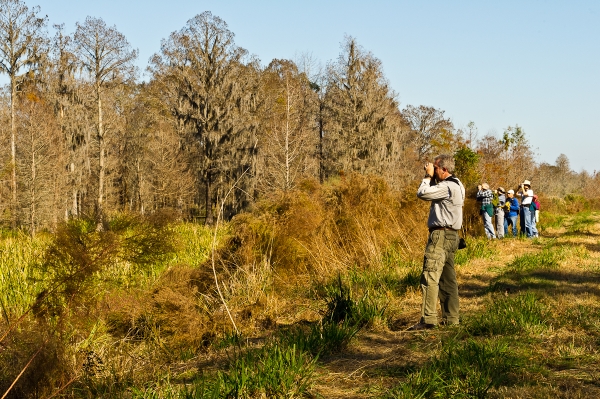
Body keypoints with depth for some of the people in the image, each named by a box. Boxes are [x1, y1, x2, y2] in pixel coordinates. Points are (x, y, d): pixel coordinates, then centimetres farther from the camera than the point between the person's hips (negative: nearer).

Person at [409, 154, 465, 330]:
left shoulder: (447, 187, -16)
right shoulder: (456, 185, 17)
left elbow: (422, 193, -19)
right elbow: (432, 192, 20)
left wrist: (428, 177, -5)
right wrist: (431, 177, 9)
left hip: (441, 235, -11)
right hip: (450, 235, 11)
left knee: (430, 277, -12)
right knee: (448, 278, 12)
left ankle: (428, 319, -15)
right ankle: (451, 318, 15)